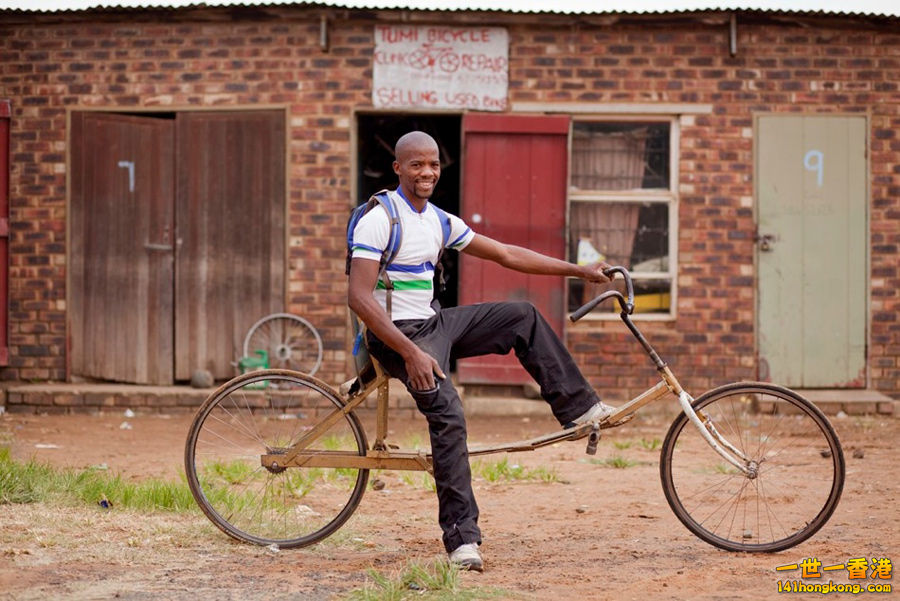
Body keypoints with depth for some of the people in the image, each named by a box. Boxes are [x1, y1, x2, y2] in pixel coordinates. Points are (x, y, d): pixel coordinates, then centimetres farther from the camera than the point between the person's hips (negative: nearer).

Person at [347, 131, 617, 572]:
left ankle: (579, 408, 12)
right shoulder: (379, 221, -14)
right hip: (397, 335, -8)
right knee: (448, 413, -26)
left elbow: (507, 255, 17)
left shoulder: (441, 221, 10)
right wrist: (410, 353, -28)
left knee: (522, 316, 6)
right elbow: (359, 298, -21)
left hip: (434, 324, 8)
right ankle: (462, 538, -24)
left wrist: (578, 271, 14)